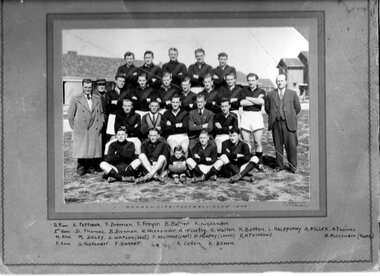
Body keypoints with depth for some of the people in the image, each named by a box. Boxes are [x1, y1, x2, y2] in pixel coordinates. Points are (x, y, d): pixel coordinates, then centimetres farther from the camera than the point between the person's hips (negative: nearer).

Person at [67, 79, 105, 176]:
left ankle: (92, 168, 11)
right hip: (81, 132, -3)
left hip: (95, 131, 3)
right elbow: (70, 115, 5)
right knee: (81, 152, -4)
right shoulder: (75, 99, 3)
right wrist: (75, 128, 1)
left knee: (94, 151, 1)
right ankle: (81, 170, 5)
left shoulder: (97, 99, 14)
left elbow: (101, 113, 23)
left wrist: (101, 124, 9)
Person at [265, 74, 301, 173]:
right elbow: (267, 108, 19)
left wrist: (290, 116, 12)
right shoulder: (271, 95, 11)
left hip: (289, 123, -1)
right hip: (276, 123, 2)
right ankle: (279, 165, 14)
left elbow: (297, 108, 13)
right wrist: (273, 116, 12)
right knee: (278, 145, 5)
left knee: (291, 145, -4)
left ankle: (293, 166, 6)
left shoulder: (292, 94, 8)